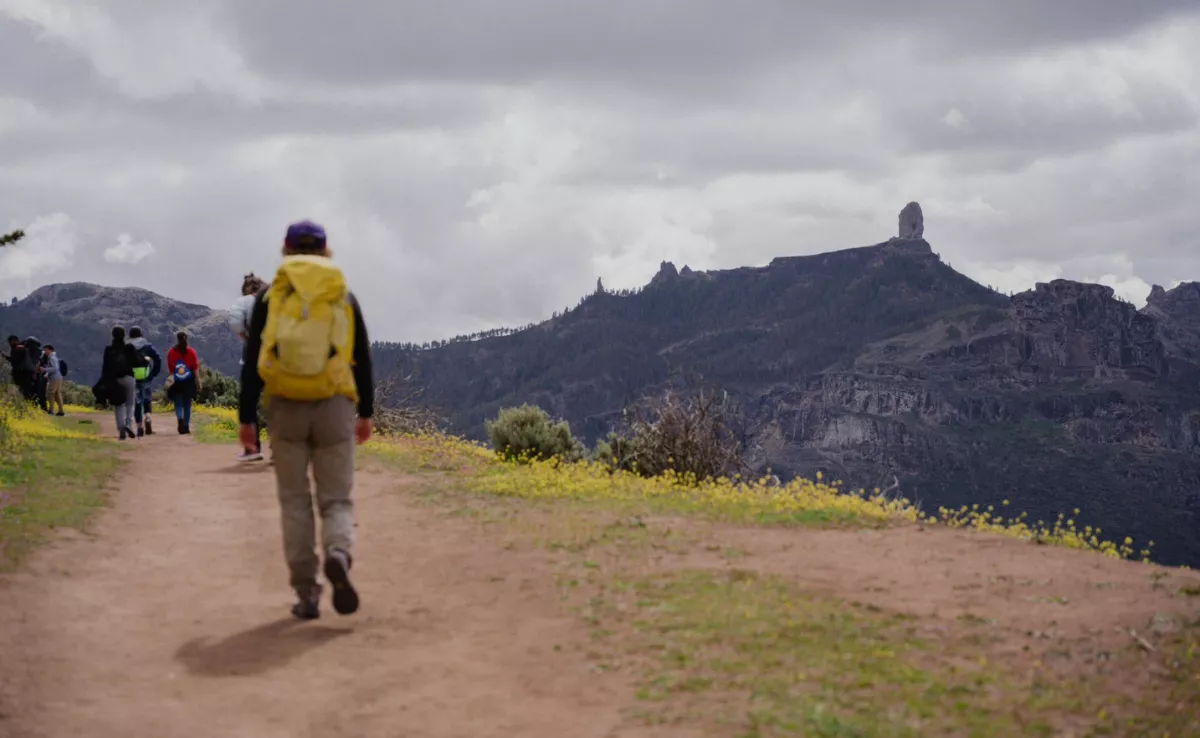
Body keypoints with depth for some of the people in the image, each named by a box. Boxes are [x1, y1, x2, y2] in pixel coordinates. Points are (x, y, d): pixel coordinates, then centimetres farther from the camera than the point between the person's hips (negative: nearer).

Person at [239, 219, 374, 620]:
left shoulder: (270, 297, 2)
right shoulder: (344, 297, 5)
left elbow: (253, 361, -1)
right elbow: (362, 359, 8)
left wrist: (246, 417, 3)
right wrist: (366, 412, 18)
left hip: (286, 408, 0)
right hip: (334, 408, 0)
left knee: (294, 501, 10)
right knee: (336, 500, 6)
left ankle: (306, 594, 6)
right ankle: (338, 557, -26)